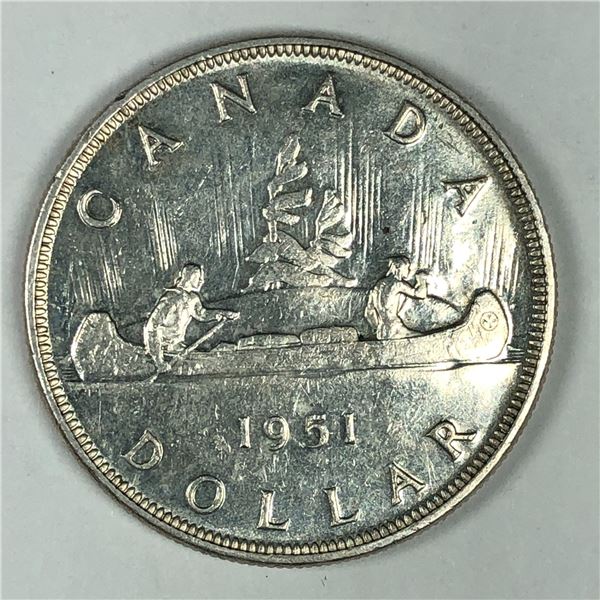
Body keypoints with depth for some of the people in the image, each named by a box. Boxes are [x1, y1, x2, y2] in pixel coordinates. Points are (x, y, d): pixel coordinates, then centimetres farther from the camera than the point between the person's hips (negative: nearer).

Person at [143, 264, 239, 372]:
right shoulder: (171, 297, -26)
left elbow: (201, 313, 17)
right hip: (162, 347, -7)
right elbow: (151, 326, -28)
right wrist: (158, 359, -30)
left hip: (176, 346, 8)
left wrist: (222, 314, 2)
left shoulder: (192, 298, -3)